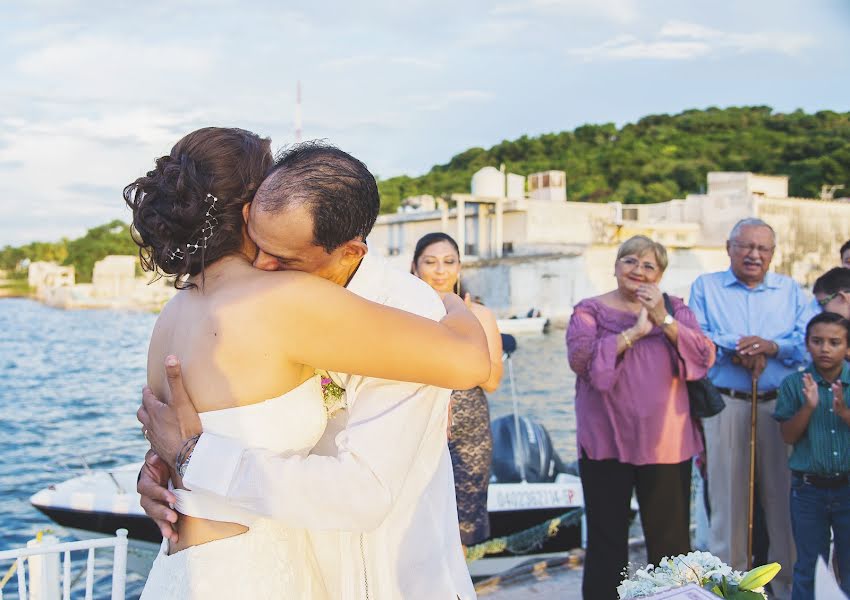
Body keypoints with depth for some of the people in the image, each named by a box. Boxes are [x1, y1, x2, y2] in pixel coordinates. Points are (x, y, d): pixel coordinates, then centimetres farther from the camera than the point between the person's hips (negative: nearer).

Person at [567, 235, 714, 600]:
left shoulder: (674, 309, 11)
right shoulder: (590, 310, 5)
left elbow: (704, 357, -3)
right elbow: (580, 357, -13)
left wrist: (663, 320, -14)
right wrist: (634, 332, -15)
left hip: (665, 443, 1)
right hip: (607, 443, -1)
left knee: (670, 538, 6)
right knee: (606, 539, 8)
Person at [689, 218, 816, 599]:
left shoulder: (791, 291, 14)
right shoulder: (705, 287, 11)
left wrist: (771, 347, -15)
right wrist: (736, 347, -16)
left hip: (780, 406, 1)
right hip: (726, 405, -1)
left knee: (783, 496, 3)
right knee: (728, 496, 1)